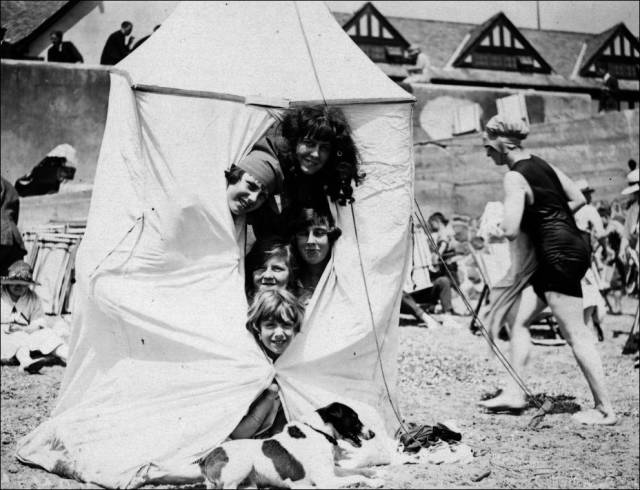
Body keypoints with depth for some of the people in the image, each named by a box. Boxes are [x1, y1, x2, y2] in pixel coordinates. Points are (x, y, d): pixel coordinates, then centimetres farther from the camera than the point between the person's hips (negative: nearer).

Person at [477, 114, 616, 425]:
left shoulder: (514, 177, -13)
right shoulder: (542, 164, 13)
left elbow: (511, 231, -21)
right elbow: (579, 199, 16)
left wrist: (495, 228, 2)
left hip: (560, 254, -10)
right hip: (570, 246, 10)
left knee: (575, 335, -4)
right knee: (519, 319, 13)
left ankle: (605, 409, 3)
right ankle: (514, 393, 16)